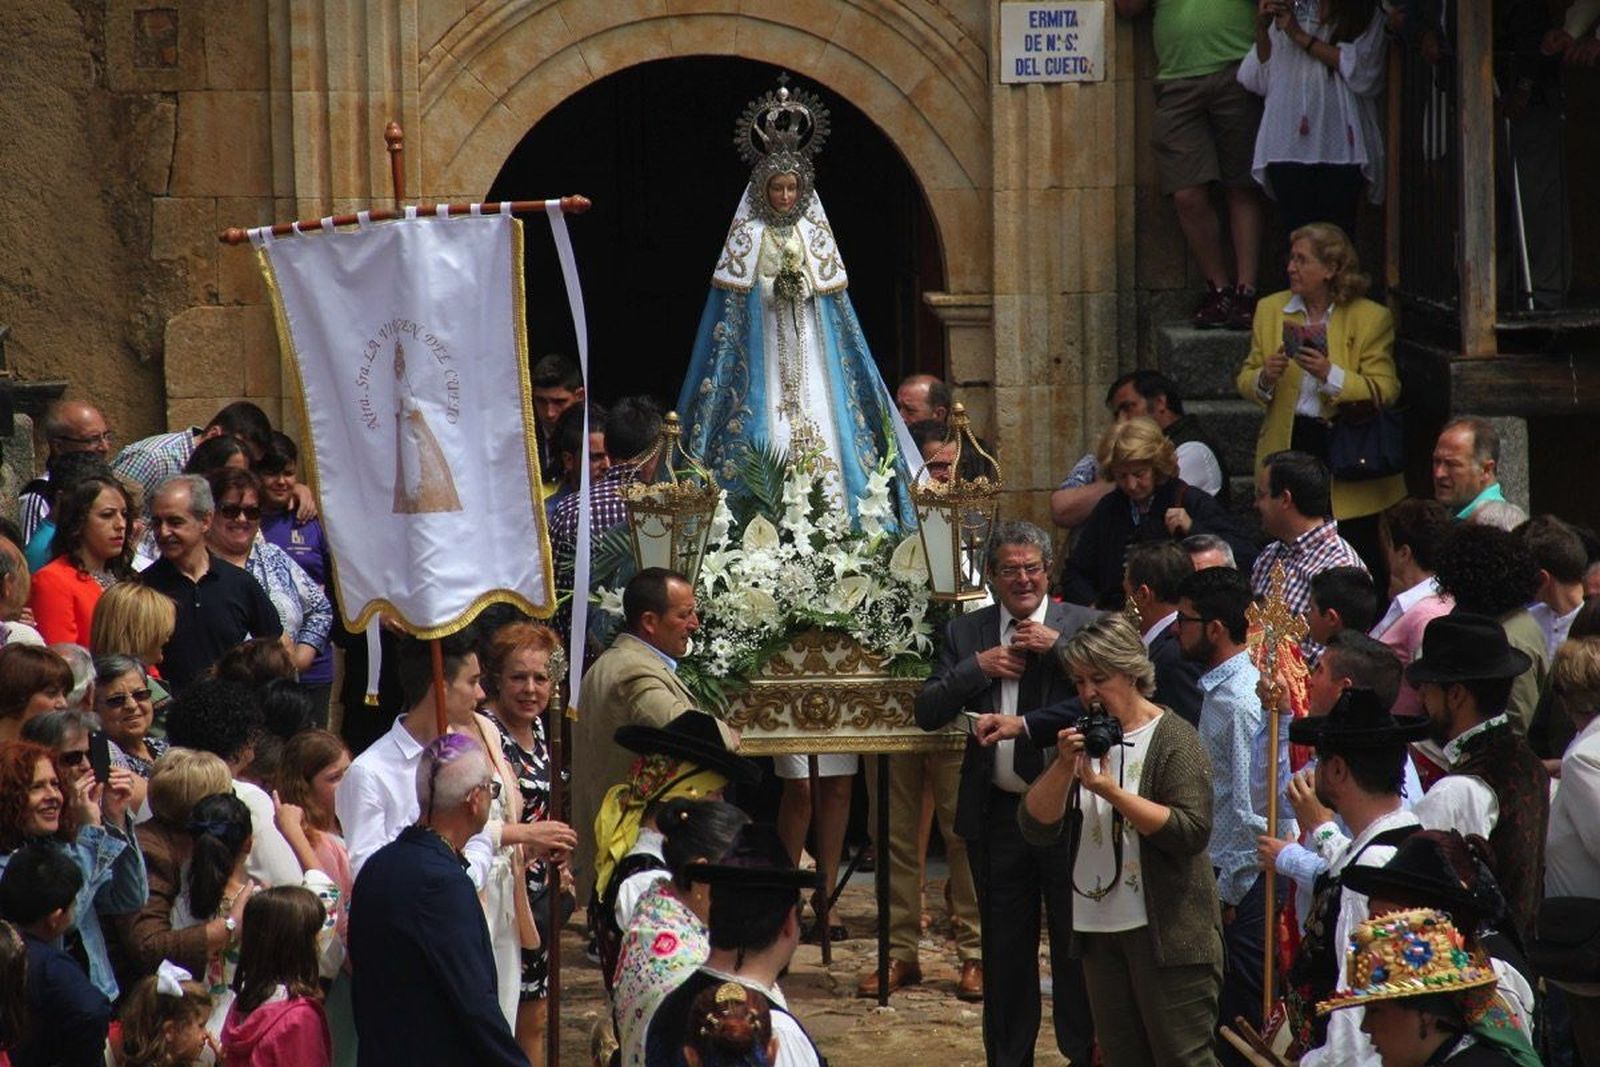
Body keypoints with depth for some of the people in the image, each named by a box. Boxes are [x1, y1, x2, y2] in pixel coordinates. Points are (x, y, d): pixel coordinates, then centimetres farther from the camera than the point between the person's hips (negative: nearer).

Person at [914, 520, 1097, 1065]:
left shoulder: (1084, 625, 0)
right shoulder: (964, 633, 8)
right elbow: (927, 712, 1)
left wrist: (1059, 646, -19)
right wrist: (977, 667, -11)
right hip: (997, 812, 3)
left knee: (1075, 945, 3)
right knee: (1005, 951, 12)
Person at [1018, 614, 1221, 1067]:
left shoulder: (1173, 739, -7)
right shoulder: (1082, 738, 10)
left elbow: (1192, 831, -18)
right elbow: (1036, 827, 3)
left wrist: (1113, 793, -22)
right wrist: (1063, 767, -13)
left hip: (1167, 930, -7)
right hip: (1099, 927, 7)